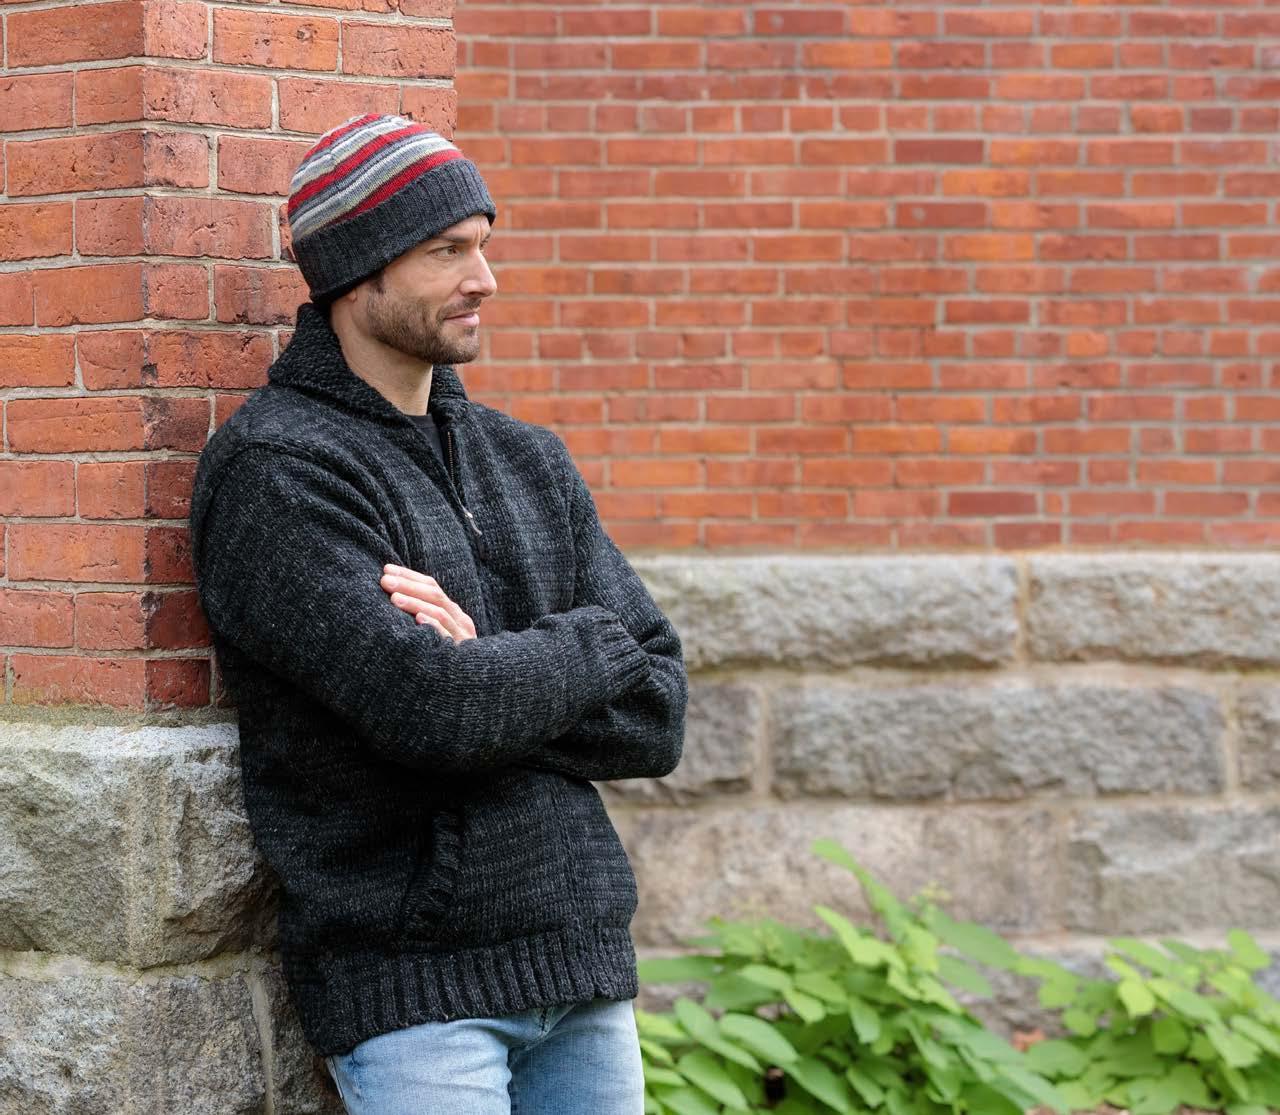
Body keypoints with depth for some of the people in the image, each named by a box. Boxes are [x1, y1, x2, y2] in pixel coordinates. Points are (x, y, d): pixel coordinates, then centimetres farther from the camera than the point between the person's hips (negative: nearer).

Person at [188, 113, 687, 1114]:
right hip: (413, 984, -6)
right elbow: (427, 709, -20)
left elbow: (659, 716, 6)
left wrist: (485, 670, -11)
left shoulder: (529, 461, 13)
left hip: (584, 968, 6)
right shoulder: (275, 469, -9)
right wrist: (587, 648, -3)